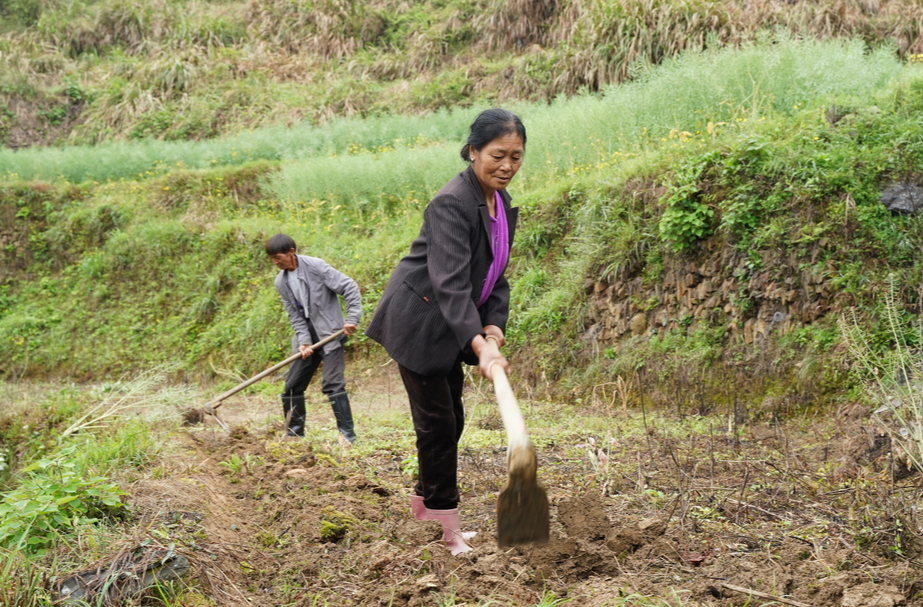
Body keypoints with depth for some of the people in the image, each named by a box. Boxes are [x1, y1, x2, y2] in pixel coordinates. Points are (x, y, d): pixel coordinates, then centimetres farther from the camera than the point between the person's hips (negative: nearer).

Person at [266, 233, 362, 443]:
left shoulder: (315, 266, -14)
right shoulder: (281, 282, 4)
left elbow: (349, 287, -14)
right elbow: (294, 315, 3)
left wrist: (352, 318, -21)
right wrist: (304, 340, -12)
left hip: (330, 334, -7)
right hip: (307, 337, 7)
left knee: (333, 384, -13)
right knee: (292, 386, 7)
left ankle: (347, 435, -8)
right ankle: (294, 434, 19)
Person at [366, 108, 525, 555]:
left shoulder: (502, 203, 4)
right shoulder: (451, 204, -25)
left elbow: (495, 275, 7)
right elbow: (450, 282, -35)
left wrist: (493, 327, -10)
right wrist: (480, 347, -44)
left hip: (450, 326, 9)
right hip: (419, 321, -9)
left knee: (450, 420, 16)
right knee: (438, 421, -4)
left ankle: (424, 503, 34)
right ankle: (448, 529, 6)